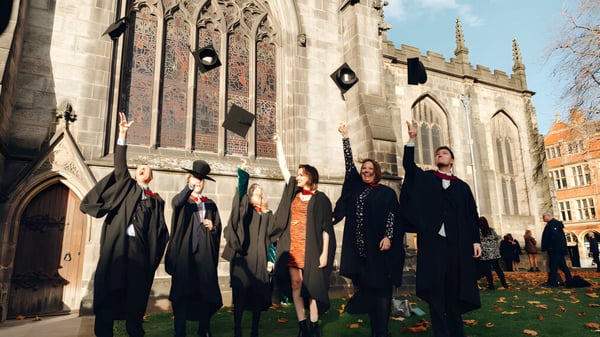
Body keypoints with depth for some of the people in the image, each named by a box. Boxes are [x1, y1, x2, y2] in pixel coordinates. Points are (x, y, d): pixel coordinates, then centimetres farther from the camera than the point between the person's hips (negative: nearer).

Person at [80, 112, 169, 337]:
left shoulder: (156, 201, 16)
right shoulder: (127, 186, 17)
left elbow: (160, 232, 13)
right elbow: (120, 164, 4)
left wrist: (154, 255, 1)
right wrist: (123, 135, -5)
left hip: (139, 248, 1)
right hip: (116, 245, 0)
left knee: (136, 293, 1)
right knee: (108, 290, -4)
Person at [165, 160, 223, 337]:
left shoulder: (210, 204, 17)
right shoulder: (183, 200, 7)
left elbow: (218, 228, 17)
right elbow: (176, 202, -19)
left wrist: (213, 226, -6)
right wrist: (189, 187, -35)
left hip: (205, 253, 3)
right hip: (185, 252, -2)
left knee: (205, 291, 1)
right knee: (182, 291, -4)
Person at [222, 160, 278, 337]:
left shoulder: (268, 214, 16)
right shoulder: (244, 210, 6)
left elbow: (272, 237, 16)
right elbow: (240, 193, -13)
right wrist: (242, 173, -25)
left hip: (260, 260, 3)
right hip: (243, 259, -3)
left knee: (258, 295, 5)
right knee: (240, 294, -3)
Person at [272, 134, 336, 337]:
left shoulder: (320, 199, -2)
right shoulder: (294, 193, 10)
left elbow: (326, 228, -5)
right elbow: (283, 167, 12)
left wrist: (324, 253, -12)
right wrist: (278, 143, 13)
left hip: (311, 249, -4)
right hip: (292, 248, 4)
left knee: (311, 286, 2)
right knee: (295, 286, 4)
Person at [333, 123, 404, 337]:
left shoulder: (387, 192, 4)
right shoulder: (357, 187, 14)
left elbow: (392, 215, -5)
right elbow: (349, 164, 14)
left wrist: (388, 237, -19)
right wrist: (345, 138, 13)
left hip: (378, 246, -4)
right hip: (359, 247, 4)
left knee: (381, 289, -2)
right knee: (367, 289, 9)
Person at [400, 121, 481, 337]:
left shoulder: (462, 186, 16)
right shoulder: (425, 178, 15)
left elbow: (472, 215, 12)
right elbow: (408, 165, -1)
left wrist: (475, 240, 2)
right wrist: (412, 139, -7)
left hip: (457, 242, 2)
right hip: (432, 239, -1)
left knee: (454, 288, 5)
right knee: (435, 287, -3)